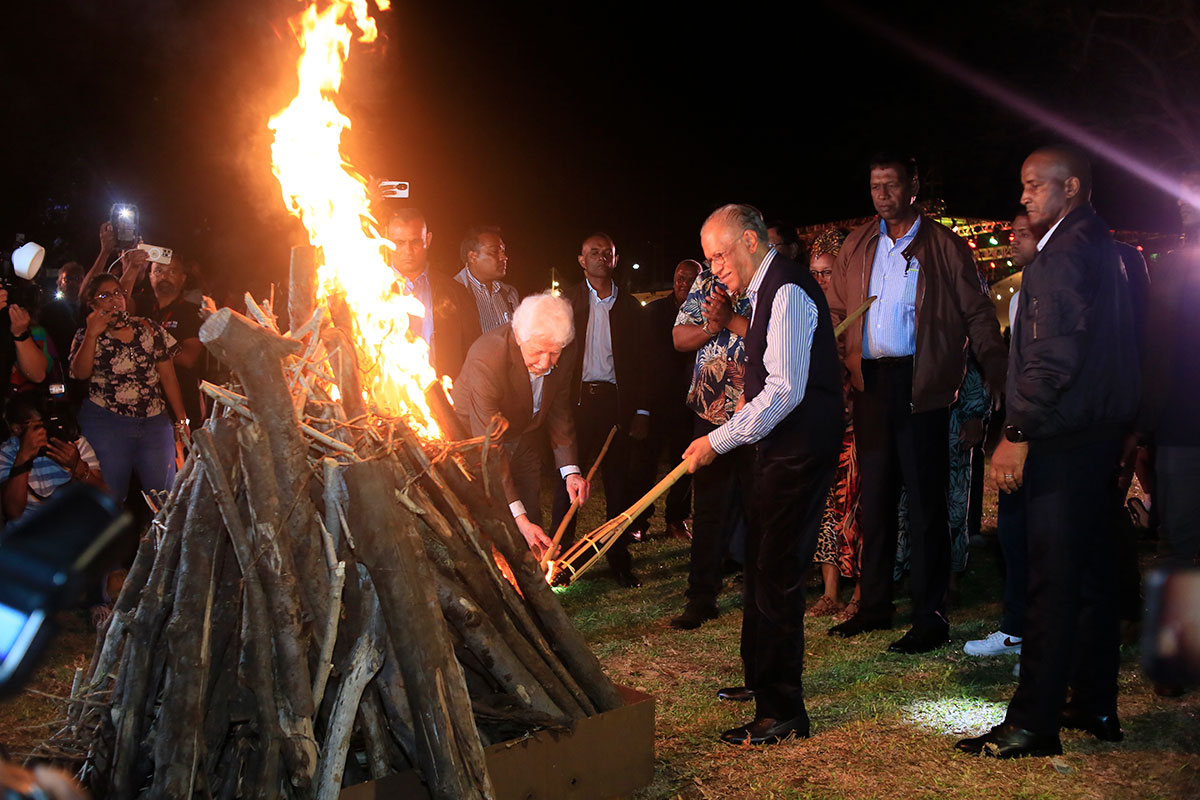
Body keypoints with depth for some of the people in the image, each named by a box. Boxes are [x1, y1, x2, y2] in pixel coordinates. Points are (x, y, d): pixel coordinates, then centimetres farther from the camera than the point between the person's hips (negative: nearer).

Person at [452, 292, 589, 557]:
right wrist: (519, 518, -42)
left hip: (524, 436, 5)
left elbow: (559, 411, -1)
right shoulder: (486, 359, -38)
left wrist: (570, 470, -14)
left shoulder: (564, 355, -20)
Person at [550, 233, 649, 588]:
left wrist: (642, 411, 2)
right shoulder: (566, 301, 4)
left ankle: (619, 558, 17)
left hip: (616, 401, 2)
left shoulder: (629, 306, 9)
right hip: (576, 399, -1)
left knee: (618, 481, 6)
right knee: (568, 479, 2)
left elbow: (640, 361, 9)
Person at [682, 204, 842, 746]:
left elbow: (784, 391, -24)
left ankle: (783, 711, 2)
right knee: (760, 564, 18)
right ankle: (760, 678, 33)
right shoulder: (765, 290, 14)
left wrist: (717, 441, -21)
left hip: (801, 451, -10)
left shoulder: (788, 291, -17)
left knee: (777, 576, -7)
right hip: (780, 444, 10)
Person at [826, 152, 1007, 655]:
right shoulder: (857, 246, 14)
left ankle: (931, 617, 5)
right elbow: (835, 311, 16)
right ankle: (875, 606, 23)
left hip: (921, 384, -4)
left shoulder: (943, 246, 2)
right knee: (874, 497, 12)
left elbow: (978, 315, 2)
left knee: (924, 501, -2)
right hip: (870, 383, 5)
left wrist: (998, 378, -8)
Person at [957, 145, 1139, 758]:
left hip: (1063, 438, -10)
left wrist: (1018, 433, -19)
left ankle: (1033, 722, -2)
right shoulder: (1109, 249, 16)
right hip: (1103, 431, 10)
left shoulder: (1063, 252, -14)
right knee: (1094, 570, 14)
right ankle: (1095, 706, 24)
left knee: (1053, 580, -7)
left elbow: (1054, 355, -21)